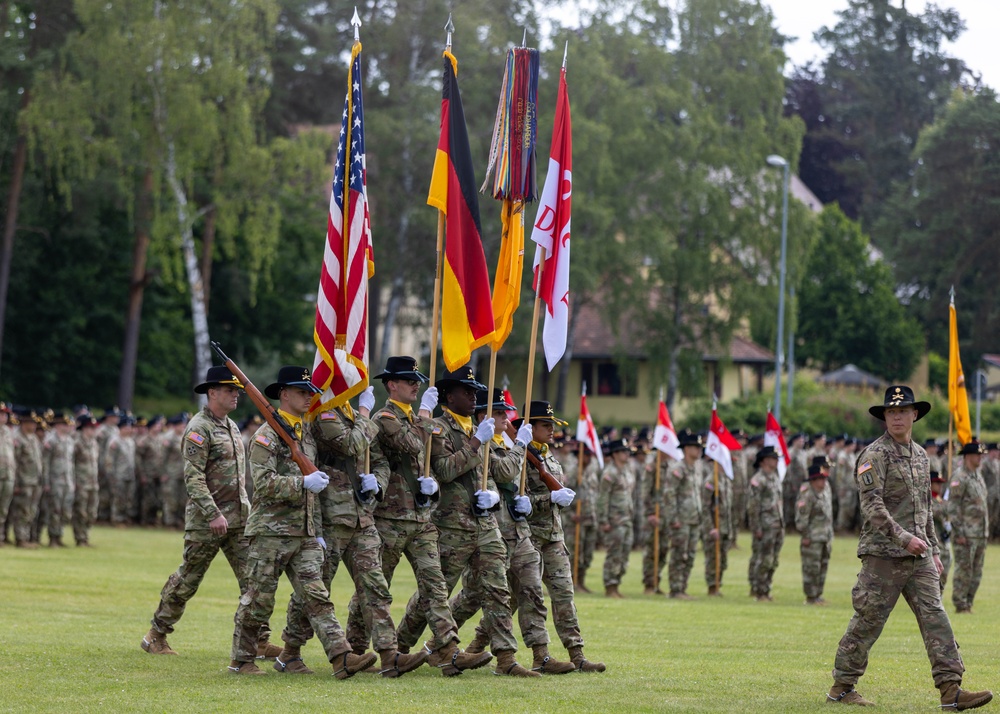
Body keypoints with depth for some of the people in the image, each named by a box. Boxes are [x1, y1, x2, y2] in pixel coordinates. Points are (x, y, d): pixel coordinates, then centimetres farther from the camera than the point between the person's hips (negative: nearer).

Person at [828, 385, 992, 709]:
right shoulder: (875, 455, -9)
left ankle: (951, 690, -8)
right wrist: (904, 538, -24)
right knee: (868, 621, -1)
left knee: (935, 616, -3)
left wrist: (934, 549, 20)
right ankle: (842, 686, 11)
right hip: (884, 555, -7)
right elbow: (872, 506, -18)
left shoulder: (920, 455, 16)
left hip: (919, 555, 7)